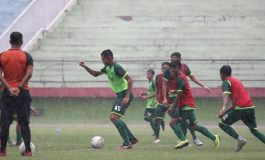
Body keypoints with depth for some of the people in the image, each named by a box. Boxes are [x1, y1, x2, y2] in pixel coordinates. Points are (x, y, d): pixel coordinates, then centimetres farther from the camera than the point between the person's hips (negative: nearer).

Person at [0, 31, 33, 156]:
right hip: (23, 92, -1)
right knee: (24, 122, 4)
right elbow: (29, 74, -12)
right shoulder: (26, 56, 0)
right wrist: (19, 88, -14)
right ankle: (28, 150, -1)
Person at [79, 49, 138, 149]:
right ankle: (132, 139, 18)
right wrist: (85, 67, 9)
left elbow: (130, 80, -24)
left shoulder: (116, 67, -19)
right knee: (113, 118, 14)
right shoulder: (107, 68, 11)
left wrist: (127, 96, -30)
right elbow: (95, 74, 25)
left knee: (114, 118, -18)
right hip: (119, 95, 10)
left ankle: (127, 143, -19)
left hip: (124, 94, -10)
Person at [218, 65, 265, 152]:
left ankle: (240, 139, -12)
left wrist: (224, 108, -34)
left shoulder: (226, 82, 1)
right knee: (254, 130, 16)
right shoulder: (237, 80, 26)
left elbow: (226, 95, -19)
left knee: (222, 124, 4)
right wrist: (228, 110, 31)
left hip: (240, 108, -8)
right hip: (251, 106, 8)